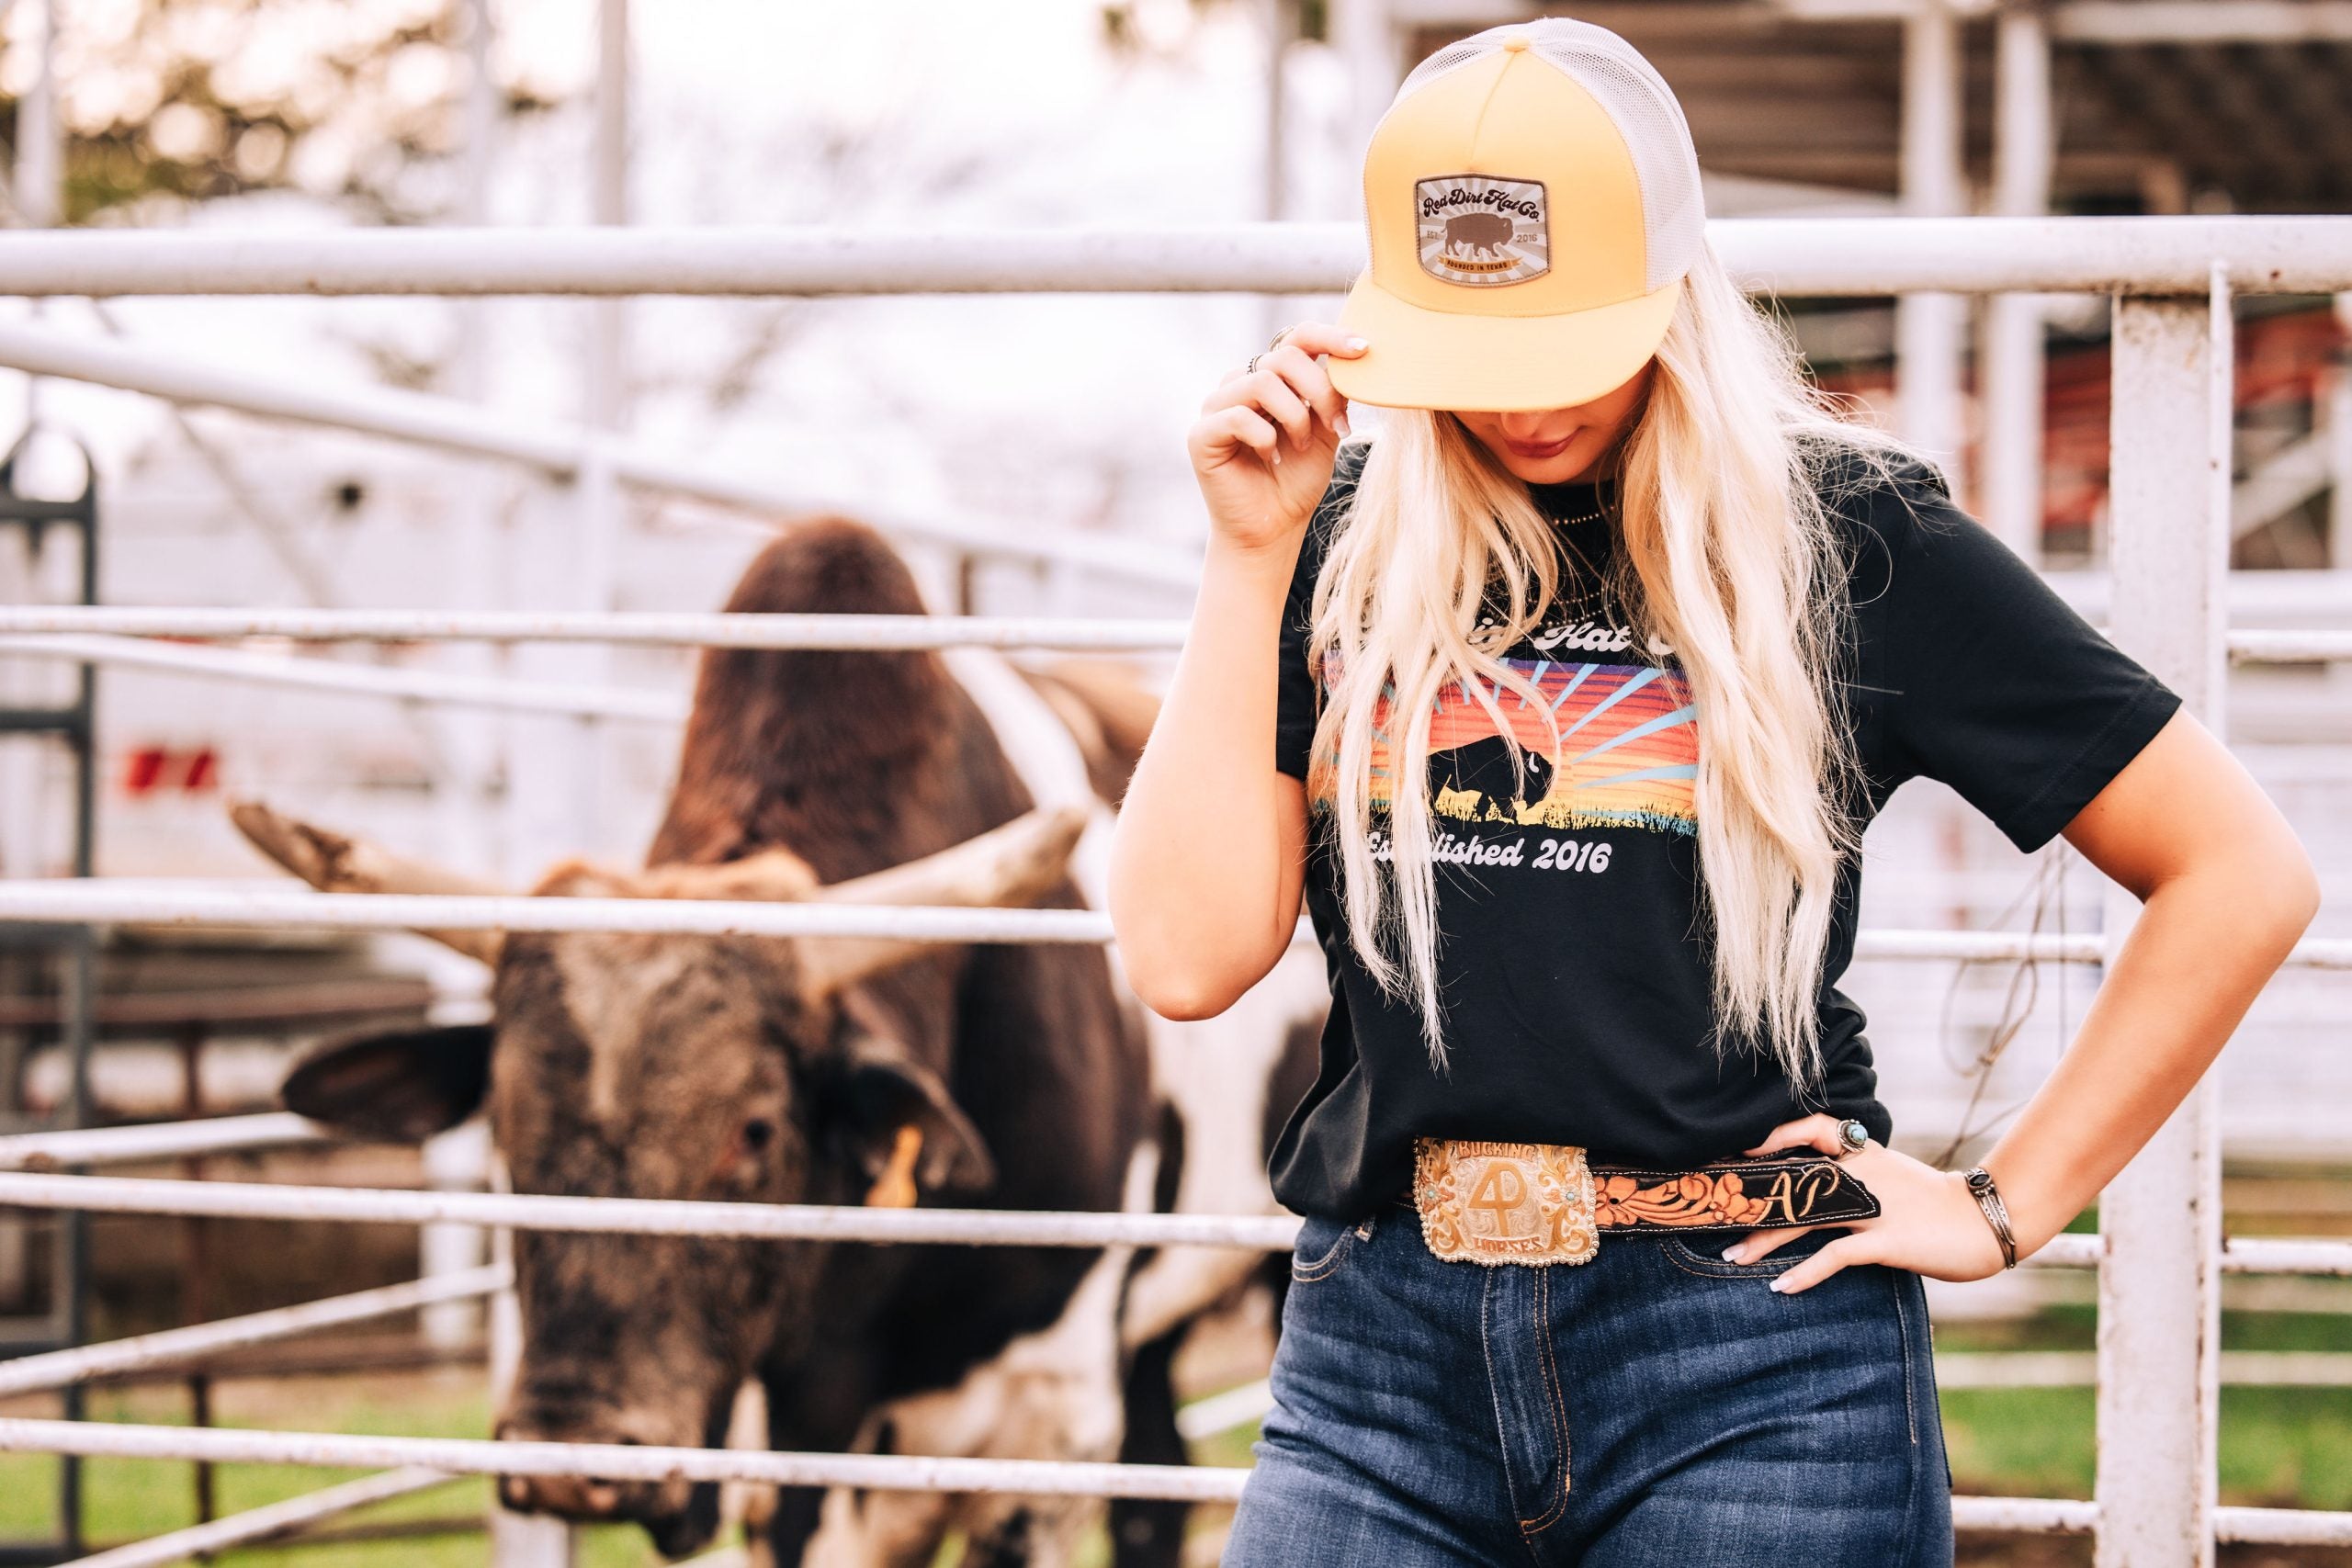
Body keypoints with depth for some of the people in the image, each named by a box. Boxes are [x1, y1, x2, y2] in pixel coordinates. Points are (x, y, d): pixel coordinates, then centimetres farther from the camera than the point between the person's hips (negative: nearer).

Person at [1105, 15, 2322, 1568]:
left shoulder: (1844, 535, -1)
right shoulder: (1345, 549, 7)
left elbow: (2243, 872, 1)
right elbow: (1191, 955, -3)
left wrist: (2008, 1206, 0)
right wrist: (1250, 554, -3)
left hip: (1753, 1377, -2)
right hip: (1385, 1346, 2)